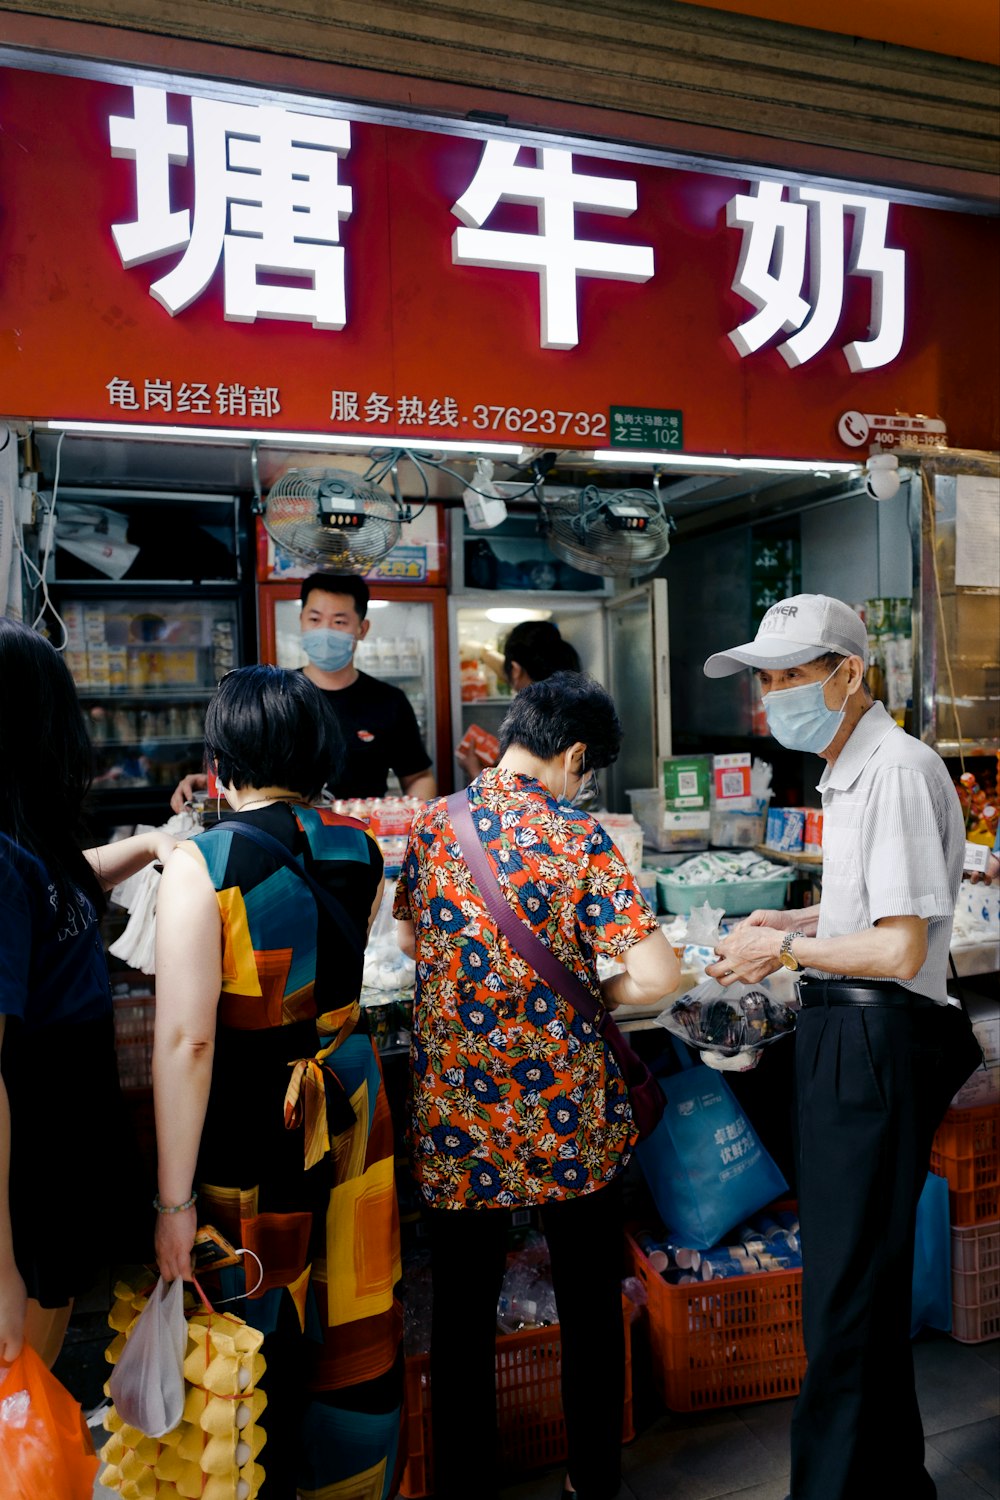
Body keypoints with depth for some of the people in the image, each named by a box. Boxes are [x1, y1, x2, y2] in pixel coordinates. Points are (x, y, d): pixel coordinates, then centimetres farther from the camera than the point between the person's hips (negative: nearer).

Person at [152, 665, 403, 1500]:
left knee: (259, 1337, 15)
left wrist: (176, 1198, -14)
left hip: (248, 1132, -5)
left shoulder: (202, 867, -18)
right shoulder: (359, 850, -2)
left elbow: (187, 1041, -21)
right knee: (352, 1319, 21)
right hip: (350, 1110, 5)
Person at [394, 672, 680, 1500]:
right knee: (590, 1304, 19)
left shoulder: (432, 825, -3)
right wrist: (590, 994, 0)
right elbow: (657, 975, -18)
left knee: (463, 1309, 17)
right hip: (567, 1113, -2)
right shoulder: (579, 839, -13)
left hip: (455, 1113, 2)